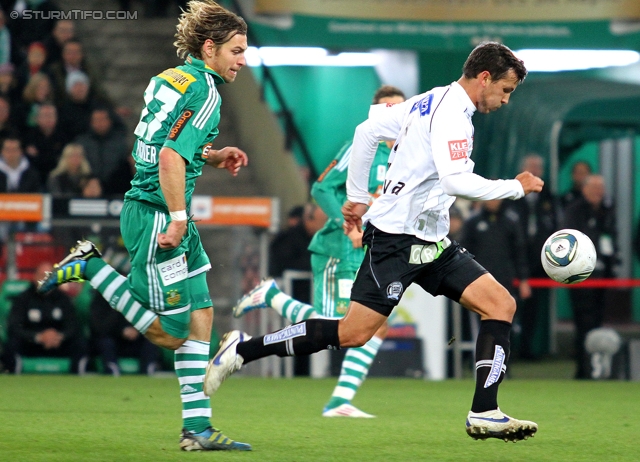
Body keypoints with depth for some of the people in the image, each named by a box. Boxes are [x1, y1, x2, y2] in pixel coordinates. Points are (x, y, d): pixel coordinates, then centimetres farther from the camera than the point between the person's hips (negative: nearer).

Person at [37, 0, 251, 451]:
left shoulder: (170, 79, 13)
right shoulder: (204, 92, -15)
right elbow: (170, 159, -25)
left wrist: (213, 156, 16)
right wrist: (178, 218, -23)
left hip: (143, 207, 10)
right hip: (157, 214, -10)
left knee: (200, 317, 8)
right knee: (171, 332, -2)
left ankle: (197, 428, 7)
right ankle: (92, 267, 4)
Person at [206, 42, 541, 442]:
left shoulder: (431, 102, 14)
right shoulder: (451, 115, -15)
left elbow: (367, 131, 16)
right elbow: (456, 181, -26)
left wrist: (358, 196, 18)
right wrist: (516, 187, -14)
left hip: (429, 242, 10)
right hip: (398, 237, -10)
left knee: (501, 304, -1)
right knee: (353, 333, -11)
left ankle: (484, 415, -5)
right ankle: (243, 349, 2)